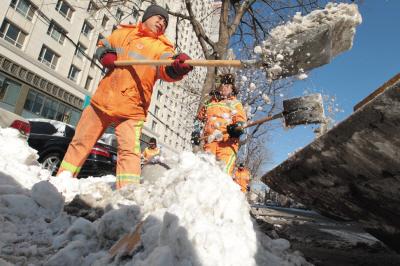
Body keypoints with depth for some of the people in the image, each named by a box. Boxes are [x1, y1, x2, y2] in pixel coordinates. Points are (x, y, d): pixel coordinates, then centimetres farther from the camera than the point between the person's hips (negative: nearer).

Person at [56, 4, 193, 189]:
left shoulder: (161, 47, 3)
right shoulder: (123, 33, 13)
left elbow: (166, 69, -18)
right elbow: (102, 46, 28)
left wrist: (177, 66, -43)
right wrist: (105, 55, 3)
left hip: (131, 110, -3)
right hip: (102, 101, 4)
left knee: (129, 150, -18)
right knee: (81, 142, 13)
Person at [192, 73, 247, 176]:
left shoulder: (235, 103, 17)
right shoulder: (210, 103, 28)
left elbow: (241, 119, 4)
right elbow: (200, 118, 33)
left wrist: (237, 127, -18)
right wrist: (197, 132, 19)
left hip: (227, 142, -3)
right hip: (210, 141, 4)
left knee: (223, 170, -21)